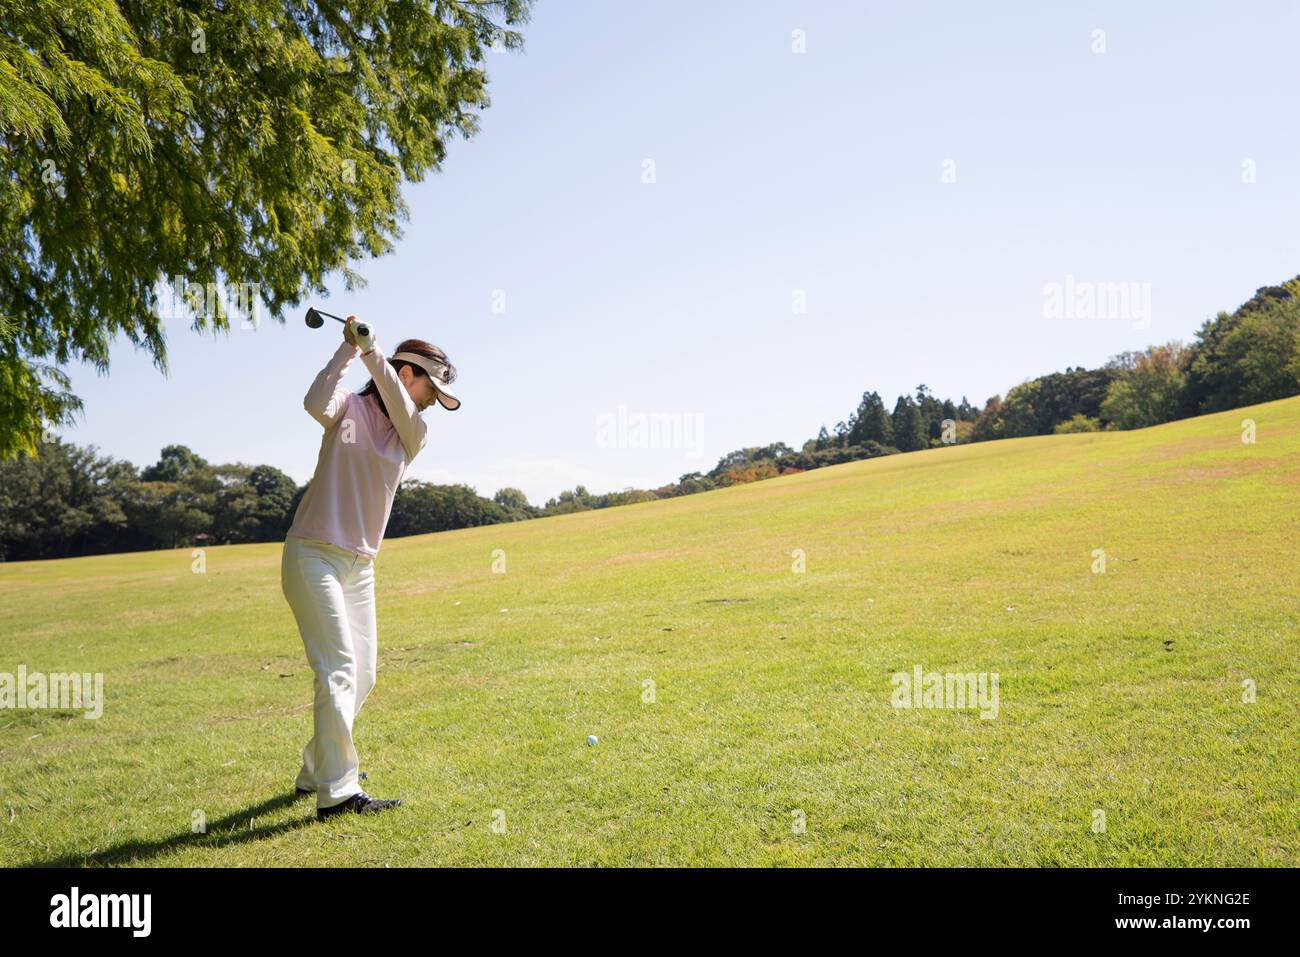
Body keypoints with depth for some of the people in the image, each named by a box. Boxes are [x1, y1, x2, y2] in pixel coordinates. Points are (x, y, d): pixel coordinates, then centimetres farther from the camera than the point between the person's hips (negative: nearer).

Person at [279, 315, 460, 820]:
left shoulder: (413, 436, 10)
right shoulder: (350, 407, 0)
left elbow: (400, 408, -13)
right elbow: (316, 403, -24)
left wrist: (371, 349, -22)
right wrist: (348, 348, -23)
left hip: (359, 568, 6)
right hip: (313, 556, -6)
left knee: (361, 677, 10)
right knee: (338, 667, -15)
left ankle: (315, 772, 27)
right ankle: (336, 792, -14)